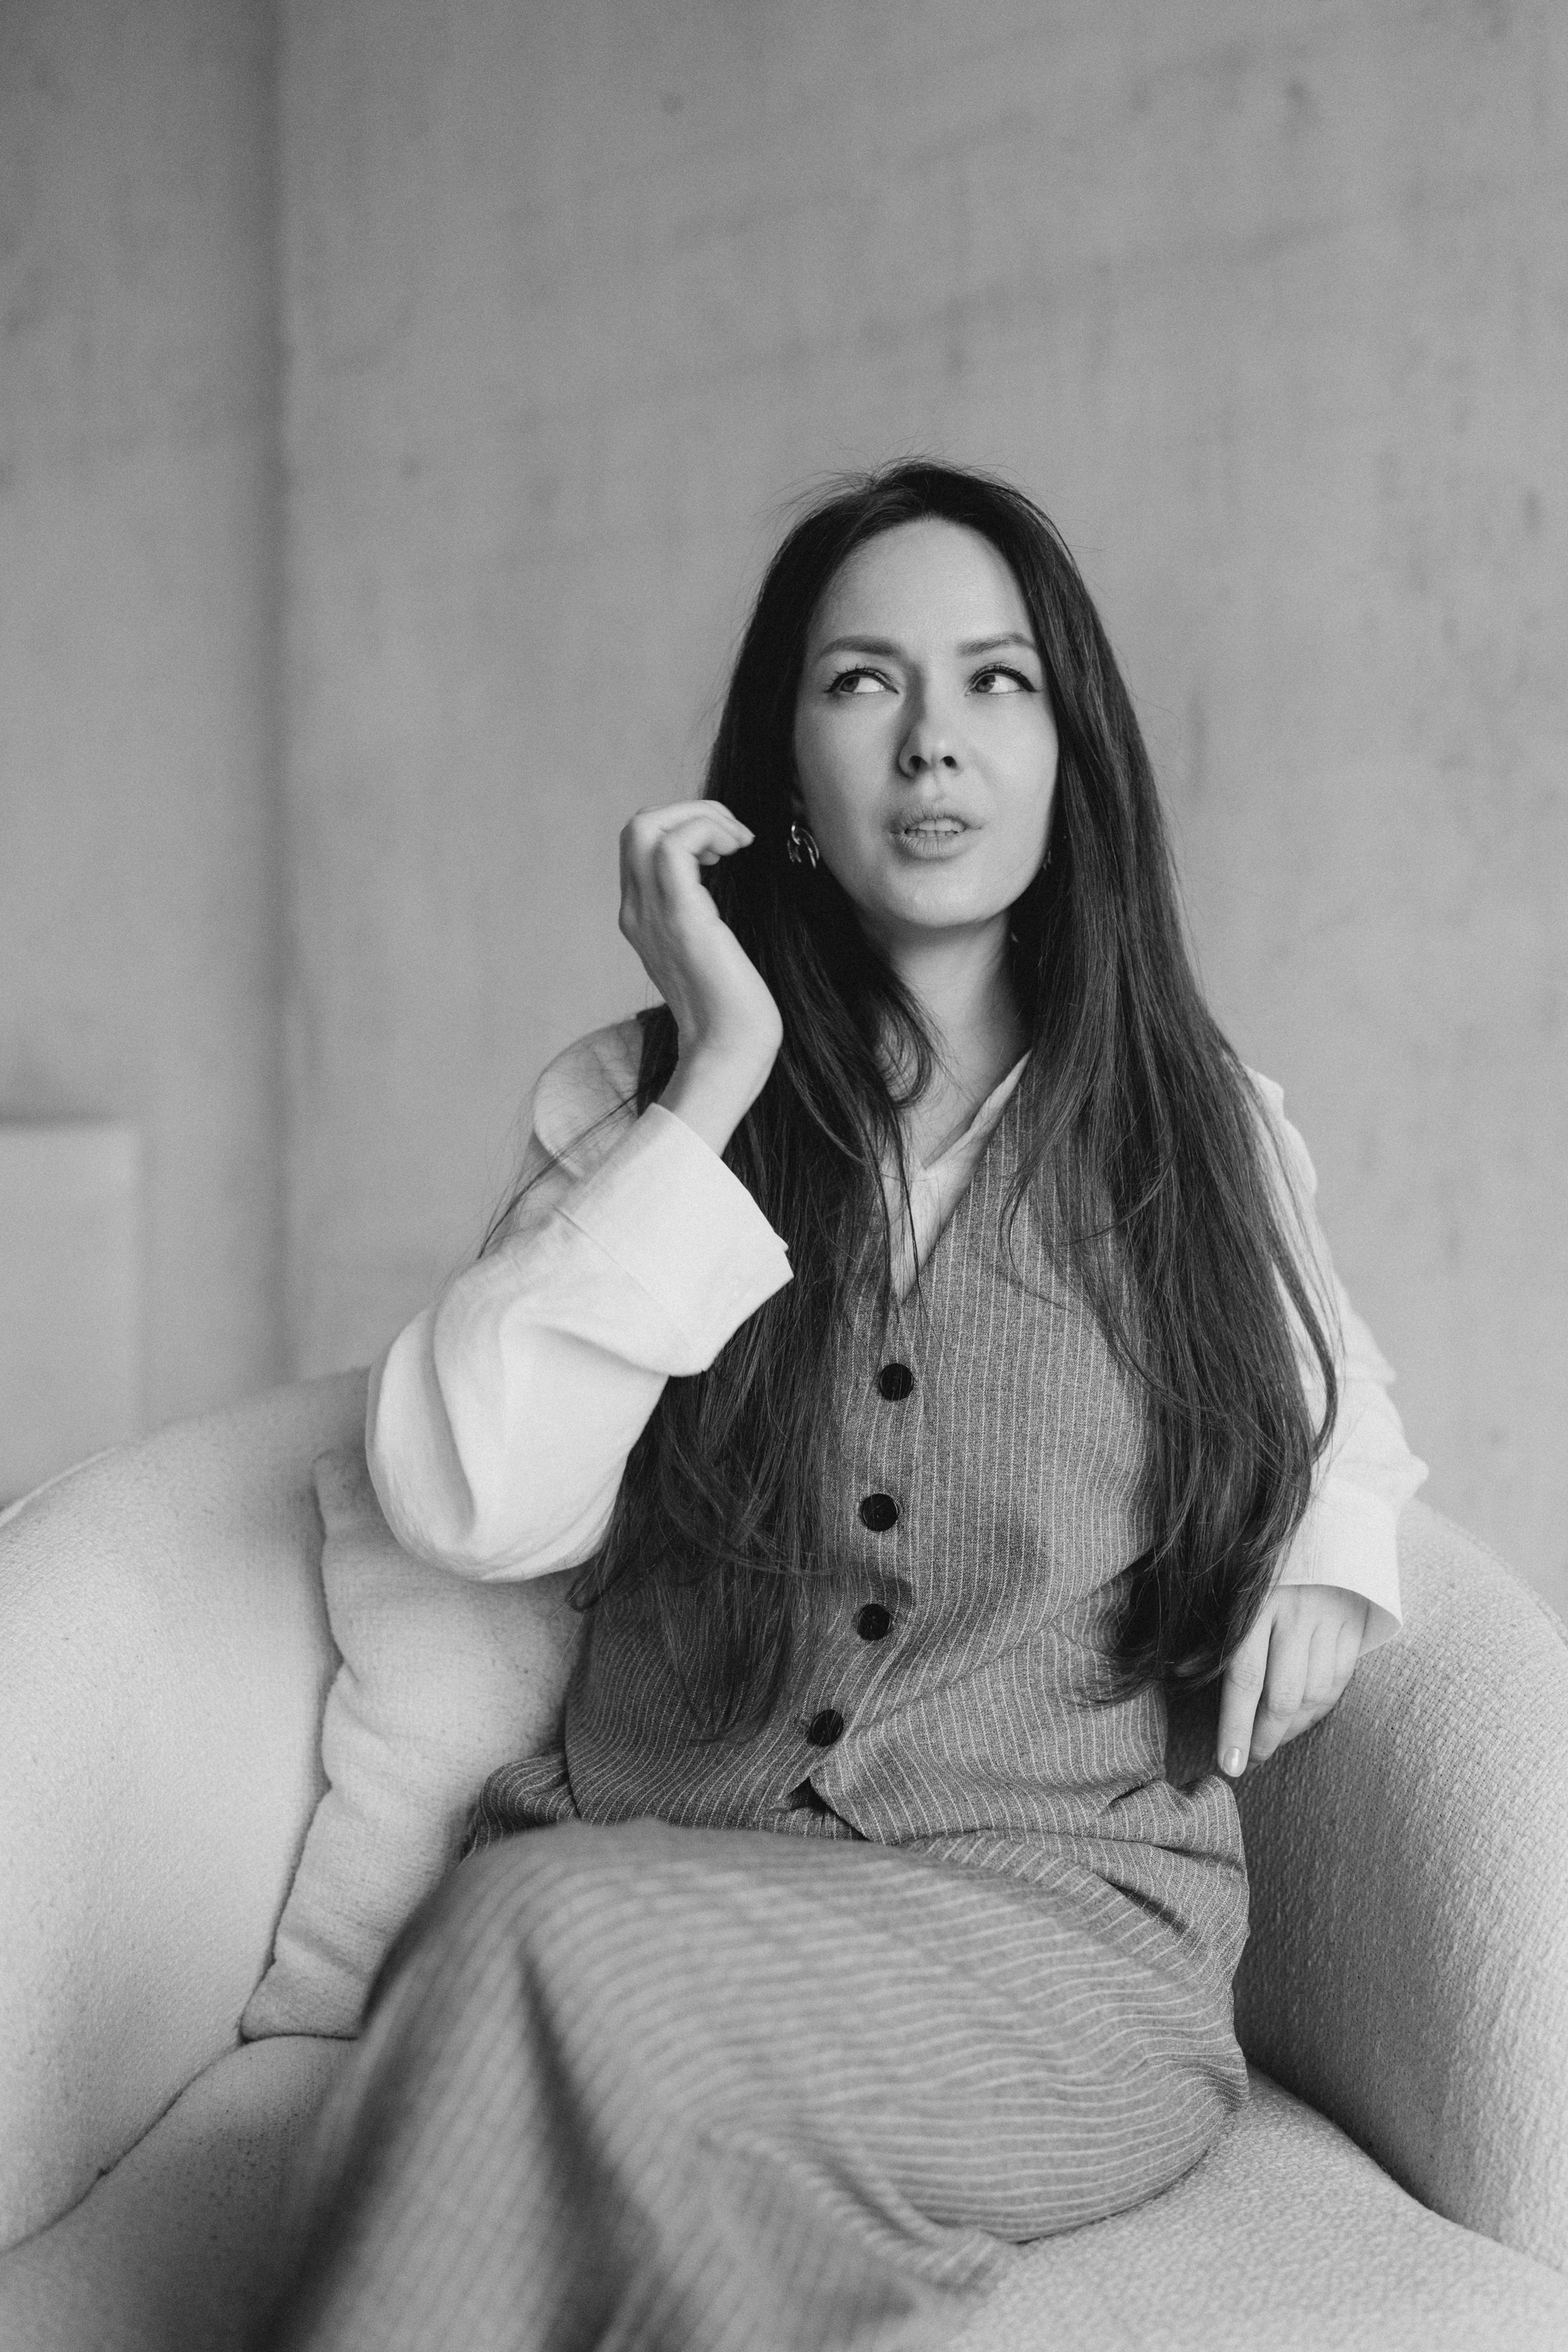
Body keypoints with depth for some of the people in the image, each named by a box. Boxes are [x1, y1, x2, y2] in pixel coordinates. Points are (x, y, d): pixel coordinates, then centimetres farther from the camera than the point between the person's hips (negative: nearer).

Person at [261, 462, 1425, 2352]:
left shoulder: (1202, 1131, 7)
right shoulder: (635, 1102, 5)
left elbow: (1333, 1392, 29)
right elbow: (471, 1506, -12)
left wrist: (1329, 1549, 6)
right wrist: (716, 1081, -13)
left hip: (1063, 1935, -1)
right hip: (640, 1895, 1)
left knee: (555, 1940, -31)